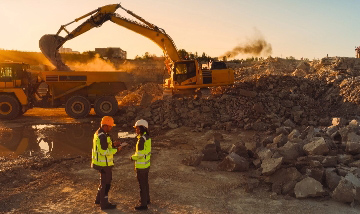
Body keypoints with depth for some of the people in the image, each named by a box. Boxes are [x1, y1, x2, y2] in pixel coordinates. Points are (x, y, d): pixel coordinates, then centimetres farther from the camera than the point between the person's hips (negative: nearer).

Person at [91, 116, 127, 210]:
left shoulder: (98, 133, 7)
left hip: (100, 162, 10)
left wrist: (113, 144, 6)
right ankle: (104, 204, 18)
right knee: (106, 183, 4)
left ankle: (98, 199, 37)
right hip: (104, 164, -10)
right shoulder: (102, 136, -25)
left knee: (104, 181, 24)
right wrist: (116, 150, -19)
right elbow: (104, 151, -27)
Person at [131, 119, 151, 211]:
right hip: (147, 164, 9)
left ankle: (143, 204, 15)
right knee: (145, 183, 23)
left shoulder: (141, 139, -26)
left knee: (142, 185, 4)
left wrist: (133, 157, -9)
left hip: (141, 167, -9)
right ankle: (147, 199, 40)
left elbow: (140, 154, -27)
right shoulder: (147, 137, 2)